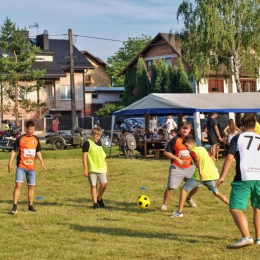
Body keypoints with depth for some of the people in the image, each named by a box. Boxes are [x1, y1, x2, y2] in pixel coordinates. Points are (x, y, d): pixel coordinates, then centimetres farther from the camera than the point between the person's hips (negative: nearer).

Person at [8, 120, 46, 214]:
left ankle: (31, 206, 20)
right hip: (21, 166, -4)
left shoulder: (36, 139, 9)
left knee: (31, 186, 9)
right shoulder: (20, 139, -4)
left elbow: (38, 151, 18)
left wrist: (42, 162, 9)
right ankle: (15, 207, -13)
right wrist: (10, 162, -8)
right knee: (18, 185, -14)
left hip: (32, 167, 4)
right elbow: (14, 151, -2)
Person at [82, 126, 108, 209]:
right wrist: (85, 169, -12)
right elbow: (84, 156, -9)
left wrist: (105, 165, 22)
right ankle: (95, 203, 9)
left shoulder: (99, 142, 13)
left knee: (104, 183, -9)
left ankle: (99, 198, 13)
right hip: (92, 168, -4)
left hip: (101, 168, 5)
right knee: (93, 186, 0)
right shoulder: (87, 143, -6)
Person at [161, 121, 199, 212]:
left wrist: (191, 159, 3)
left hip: (189, 167, 5)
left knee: (196, 184, 6)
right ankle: (164, 204, 6)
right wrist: (177, 159, -18)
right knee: (171, 187, -12)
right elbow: (166, 152, -9)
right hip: (176, 168, -5)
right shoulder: (175, 139, -10)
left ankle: (189, 199, 34)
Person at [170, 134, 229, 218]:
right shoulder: (203, 148, 19)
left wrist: (200, 172, -34)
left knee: (184, 189, 5)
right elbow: (213, 158, 24)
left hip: (201, 175, -7)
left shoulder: (192, 151, -3)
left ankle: (179, 212, -1)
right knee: (216, 192, 24)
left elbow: (198, 161, -21)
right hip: (211, 174, 7)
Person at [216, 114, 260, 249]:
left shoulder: (238, 138, 3)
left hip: (243, 178, -5)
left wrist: (222, 176, -7)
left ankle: (246, 237, -23)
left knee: (235, 208, -6)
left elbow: (230, 157, -7)